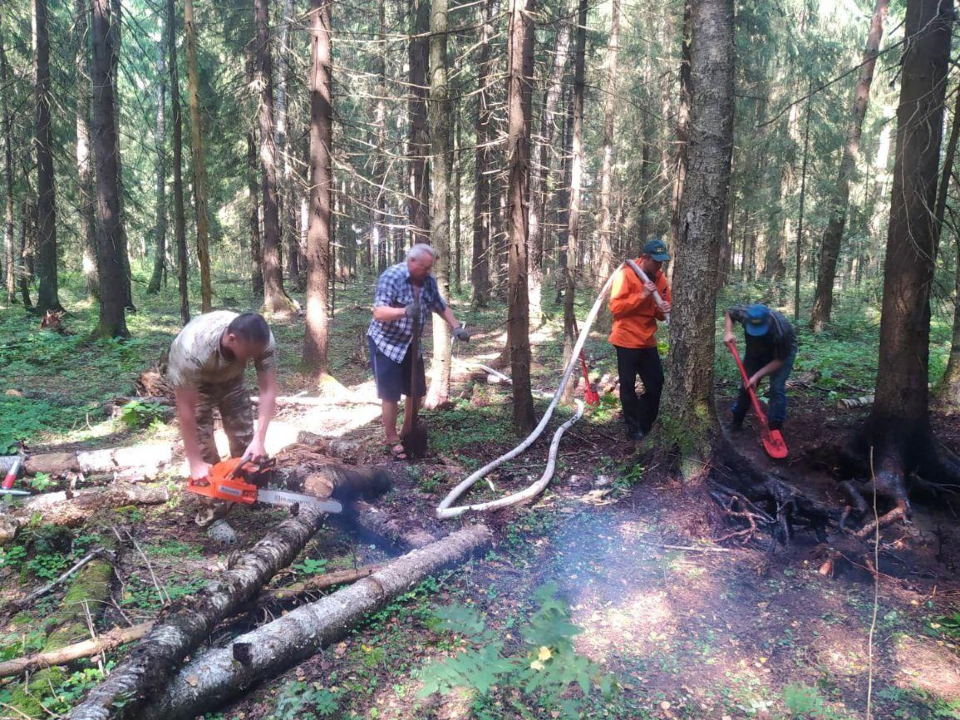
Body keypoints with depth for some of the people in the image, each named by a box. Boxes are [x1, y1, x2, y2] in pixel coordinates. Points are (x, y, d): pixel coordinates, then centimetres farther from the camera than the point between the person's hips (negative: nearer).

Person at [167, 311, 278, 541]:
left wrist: (259, 440, -35)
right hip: (191, 379, -3)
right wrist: (195, 463, -32)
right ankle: (212, 514, 2)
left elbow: (268, 389, -29)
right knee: (203, 443, -9)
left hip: (230, 376, 4)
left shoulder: (262, 340, -35)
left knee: (244, 436, 2)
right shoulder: (194, 349, -44)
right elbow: (186, 409, -36)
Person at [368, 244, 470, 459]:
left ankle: (408, 433, 31)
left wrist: (457, 328, -2)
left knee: (416, 391, 13)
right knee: (390, 395, -3)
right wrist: (404, 311, -48)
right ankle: (392, 440, 12)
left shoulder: (428, 281, -3)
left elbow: (441, 307, 11)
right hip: (386, 344, -7)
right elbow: (379, 312, -31)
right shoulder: (391, 276, -22)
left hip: (411, 345, 7)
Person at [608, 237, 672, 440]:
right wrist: (641, 295, -24)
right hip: (627, 340, -6)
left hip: (648, 341, 6)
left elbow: (660, 315, 12)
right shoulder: (626, 274, -12)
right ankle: (633, 429, 13)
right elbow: (615, 306, -18)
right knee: (628, 386, 1)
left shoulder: (660, 279, 7)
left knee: (656, 383, 11)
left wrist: (664, 310, -11)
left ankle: (645, 425, 26)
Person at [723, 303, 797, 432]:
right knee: (746, 385, 7)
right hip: (756, 350, 4)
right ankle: (736, 422, 22)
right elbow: (729, 313, -8)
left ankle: (774, 429, -6)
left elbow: (779, 360, -29)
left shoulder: (780, 331, -42)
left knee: (776, 389, -16)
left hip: (783, 351, -4)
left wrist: (757, 376, -32)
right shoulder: (744, 313, -34)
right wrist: (728, 333, -23)